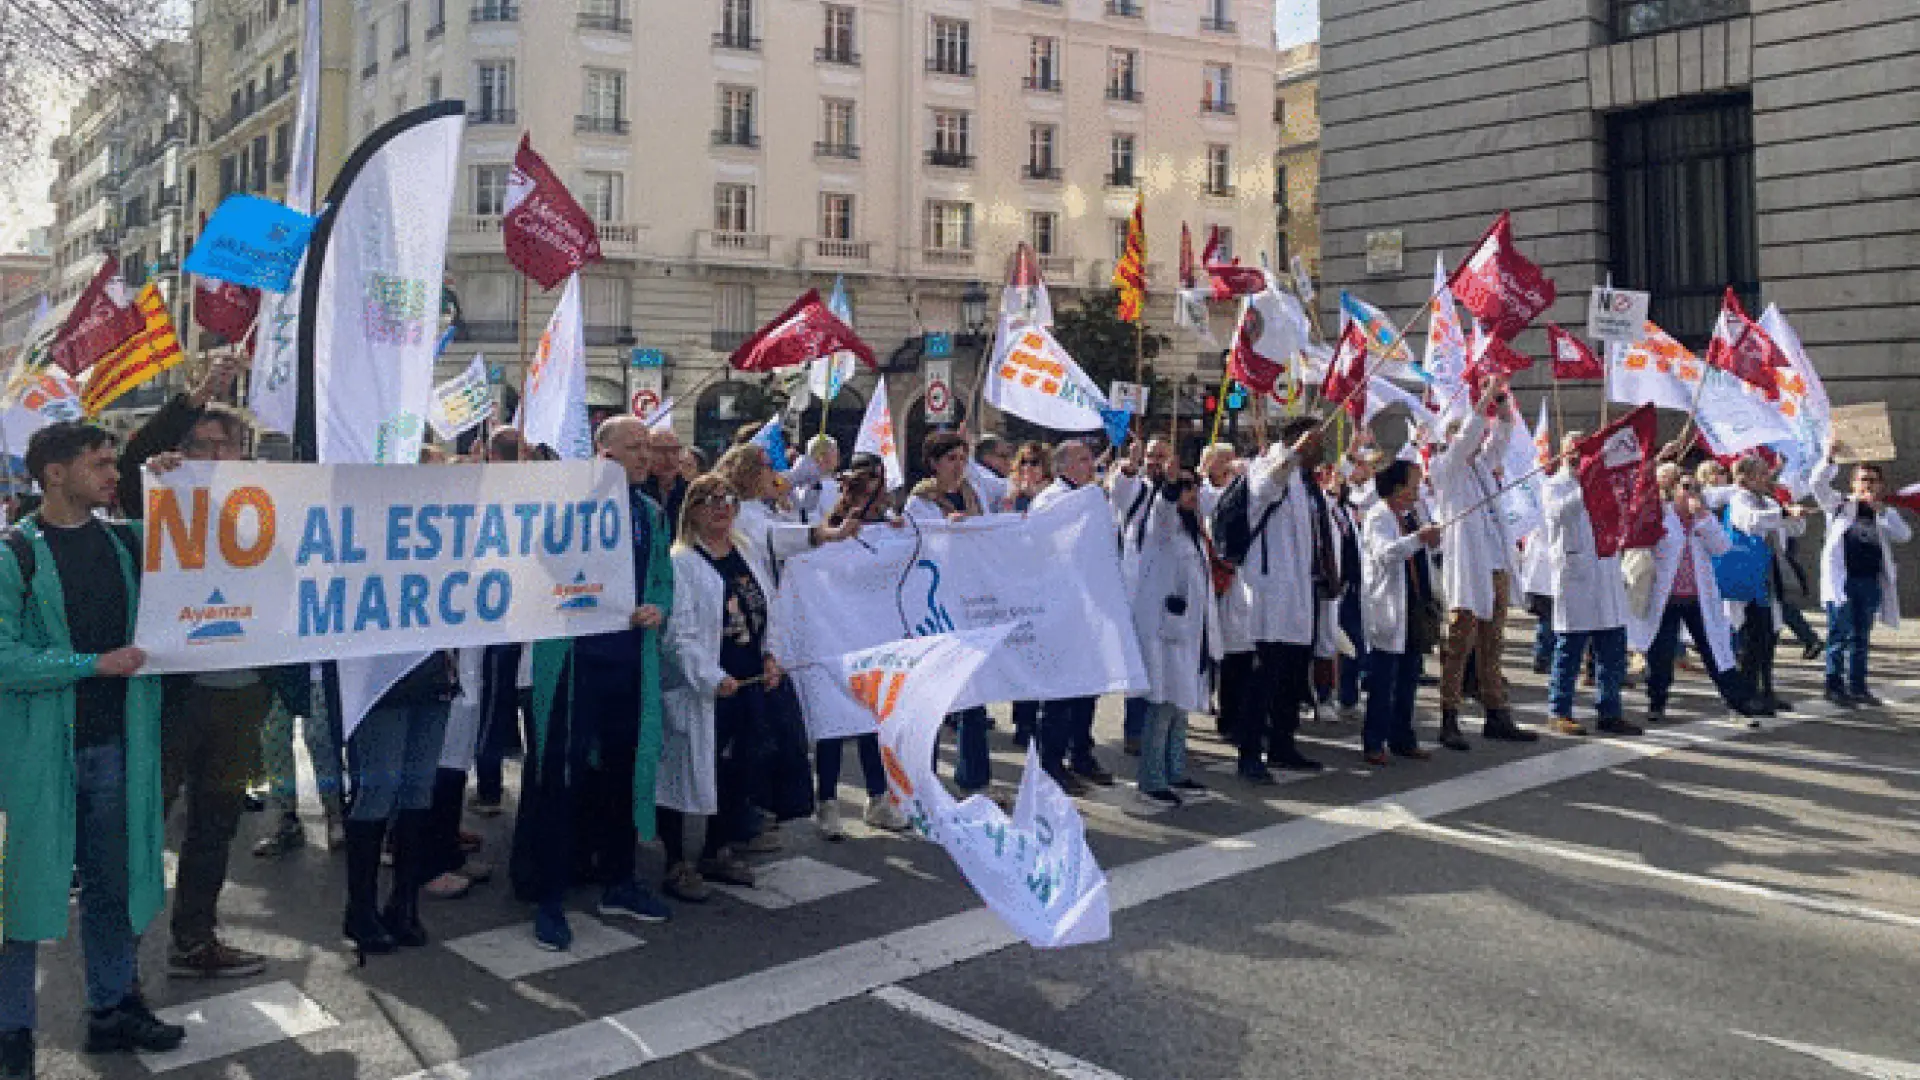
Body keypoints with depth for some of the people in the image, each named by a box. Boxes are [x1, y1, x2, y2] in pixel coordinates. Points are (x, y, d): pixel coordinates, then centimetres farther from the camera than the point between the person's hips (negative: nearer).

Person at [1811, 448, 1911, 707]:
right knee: (1840, 634, -4)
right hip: (1841, 580, -4)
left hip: (1871, 582, 4)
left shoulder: (1886, 513, 14)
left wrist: (1880, 508, -12)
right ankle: (1834, 686, 1)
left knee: (1862, 637, 10)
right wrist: (1828, 458, -25)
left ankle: (1857, 686, 18)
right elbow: (1818, 484, -10)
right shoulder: (1839, 505, 5)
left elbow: (1904, 535, -3)